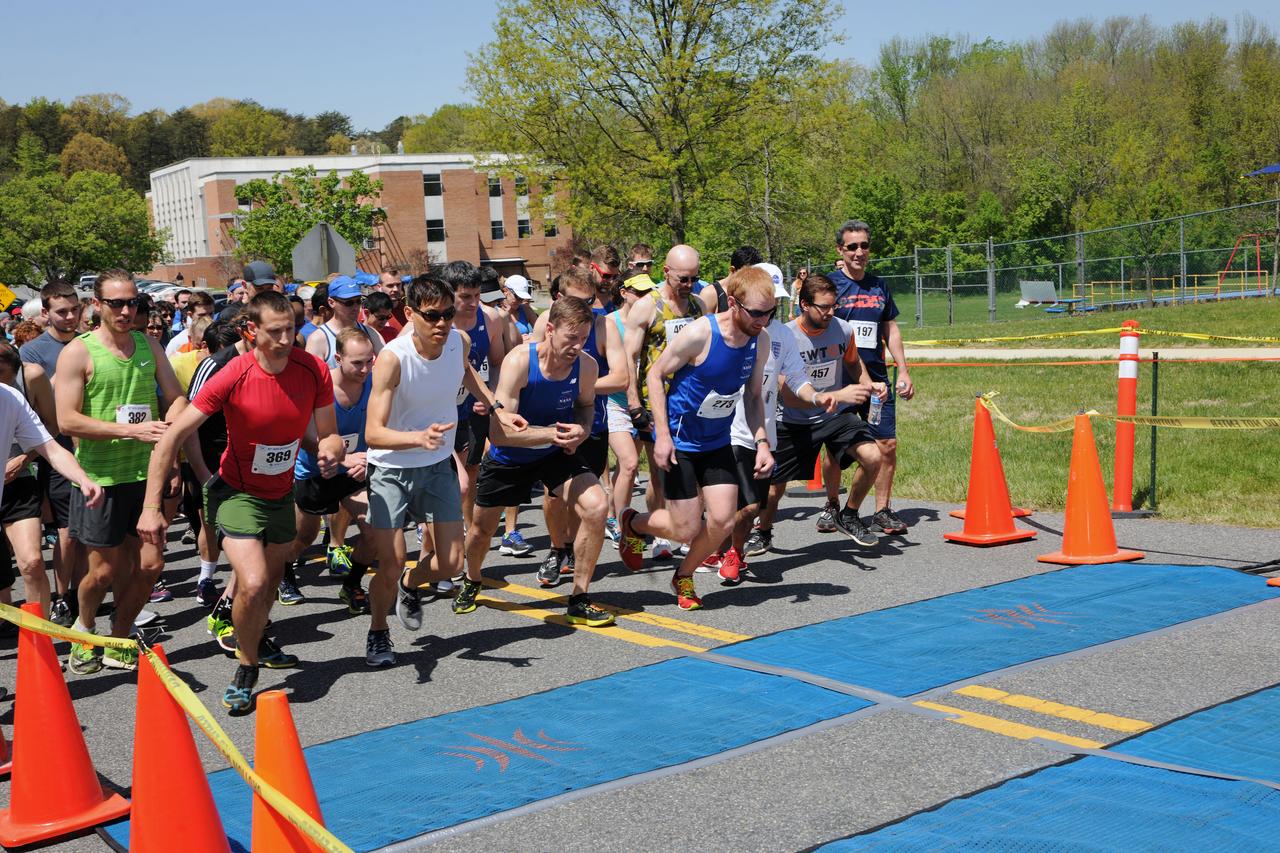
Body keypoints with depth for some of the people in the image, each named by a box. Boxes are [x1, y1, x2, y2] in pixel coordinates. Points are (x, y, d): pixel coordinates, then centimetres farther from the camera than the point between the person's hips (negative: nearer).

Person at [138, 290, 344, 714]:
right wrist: (152, 508, -27)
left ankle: (258, 643, 52)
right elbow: (171, 438, -23)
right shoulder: (233, 377, -25)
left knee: (272, 579, 22)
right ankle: (246, 669, 3)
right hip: (238, 492, -5)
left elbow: (328, 434, -3)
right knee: (253, 584, -21)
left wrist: (331, 451, -28)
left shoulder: (314, 370, -14)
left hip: (282, 493, 5)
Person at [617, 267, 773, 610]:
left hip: (718, 442, 6)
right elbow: (655, 375, -15)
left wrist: (762, 443, -5)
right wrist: (662, 435, -19)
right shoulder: (700, 333, -24)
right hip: (679, 442, -6)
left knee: (723, 521, -2)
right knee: (687, 530, -2)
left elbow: (753, 395, 8)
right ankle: (632, 523, 30)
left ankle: (684, 576, 25)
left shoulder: (760, 340, -5)